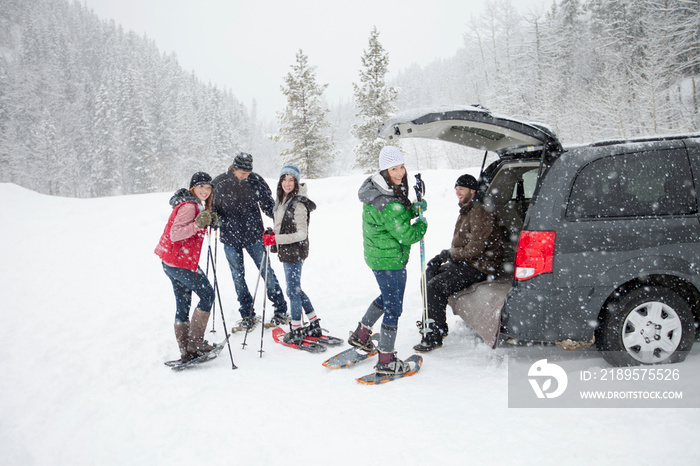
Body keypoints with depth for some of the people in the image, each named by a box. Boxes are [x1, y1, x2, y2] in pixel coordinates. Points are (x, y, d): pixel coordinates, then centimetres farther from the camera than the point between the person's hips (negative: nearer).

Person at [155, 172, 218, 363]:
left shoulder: (196, 205, 15)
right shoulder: (189, 206, -16)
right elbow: (175, 234, -25)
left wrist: (208, 222, 6)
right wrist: (198, 224, -35)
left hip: (170, 262, 10)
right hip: (181, 262, -10)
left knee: (183, 304, 12)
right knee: (207, 295, -1)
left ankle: (186, 351, 18)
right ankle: (195, 343, 1)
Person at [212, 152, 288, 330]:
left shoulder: (256, 180, -5)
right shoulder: (219, 183, -6)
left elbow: (268, 203, 5)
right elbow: (213, 207, 6)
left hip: (253, 236, -1)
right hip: (230, 238, 1)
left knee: (266, 272, 2)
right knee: (238, 277, 9)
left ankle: (281, 310, 15)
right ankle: (247, 315, 23)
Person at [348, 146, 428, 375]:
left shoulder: (377, 190, 2)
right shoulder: (388, 204, -29)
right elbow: (407, 235, -24)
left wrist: (414, 208, 1)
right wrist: (422, 224, -5)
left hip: (377, 255, 10)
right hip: (390, 261, -10)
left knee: (387, 297, 30)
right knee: (394, 308, 3)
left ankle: (361, 335, 43)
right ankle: (386, 362, 15)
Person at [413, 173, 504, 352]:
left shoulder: (480, 213, -17)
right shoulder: (465, 212, 16)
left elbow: (474, 250, -22)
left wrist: (449, 254, -10)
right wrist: (442, 257, 6)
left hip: (479, 267, -10)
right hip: (463, 263, 10)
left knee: (435, 287, -22)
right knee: (428, 278, 6)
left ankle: (435, 336, -12)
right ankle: (437, 325, 15)